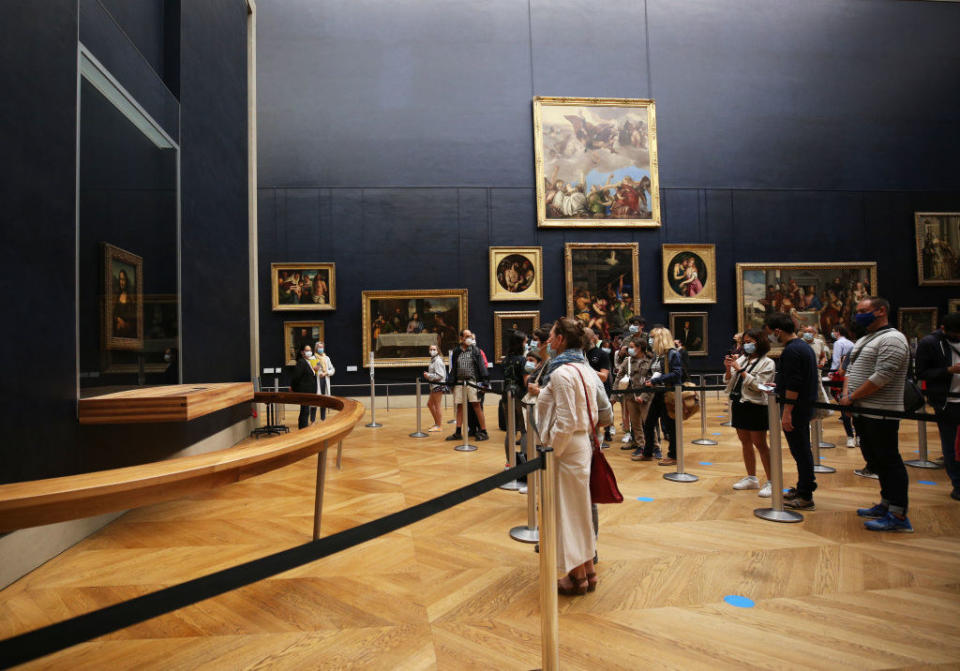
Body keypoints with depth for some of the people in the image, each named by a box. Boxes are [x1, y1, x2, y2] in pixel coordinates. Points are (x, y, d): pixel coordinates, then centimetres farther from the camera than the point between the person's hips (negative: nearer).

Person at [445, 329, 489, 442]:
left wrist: (483, 380, -12)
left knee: (476, 405, -6)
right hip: (459, 382, 4)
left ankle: (483, 432, 0)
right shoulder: (456, 352, 12)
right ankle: (458, 433, 15)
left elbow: (481, 366, -3)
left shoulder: (475, 350, 2)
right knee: (460, 406, 7)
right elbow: (453, 368, 15)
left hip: (472, 381, -4)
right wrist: (450, 382, 10)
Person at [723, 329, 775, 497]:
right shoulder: (742, 359, 11)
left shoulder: (767, 363, -5)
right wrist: (728, 369, -6)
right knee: (745, 442, 13)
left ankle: (771, 482, 4)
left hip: (755, 406, -7)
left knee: (760, 444, -4)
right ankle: (751, 478, 25)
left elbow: (757, 386, -16)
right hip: (738, 405, 7)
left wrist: (740, 370, -17)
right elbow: (728, 382, 11)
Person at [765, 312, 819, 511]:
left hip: (796, 408, -10)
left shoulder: (791, 351, -19)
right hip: (806, 406, 10)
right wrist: (779, 388, 26)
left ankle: (805, 497, 6)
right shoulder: (804, 346, 13)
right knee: (803, 450, 17)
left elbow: (793, 386, -24)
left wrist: (787, 412, -23)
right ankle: (803, 488, 29)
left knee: (800, 451, -2)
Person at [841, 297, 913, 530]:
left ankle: (898, 516, 1)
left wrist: (852, 397, -15)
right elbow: (851, 370, 19)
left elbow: (882, 376, -21)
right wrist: (846, 394, 1)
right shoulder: (864, 340, 18)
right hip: (863, 413, 9)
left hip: (881, 414, -9)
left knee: (889, 461, -5)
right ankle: (886, 504, 27)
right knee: (876, 461, 16)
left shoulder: (891, 339, -13)